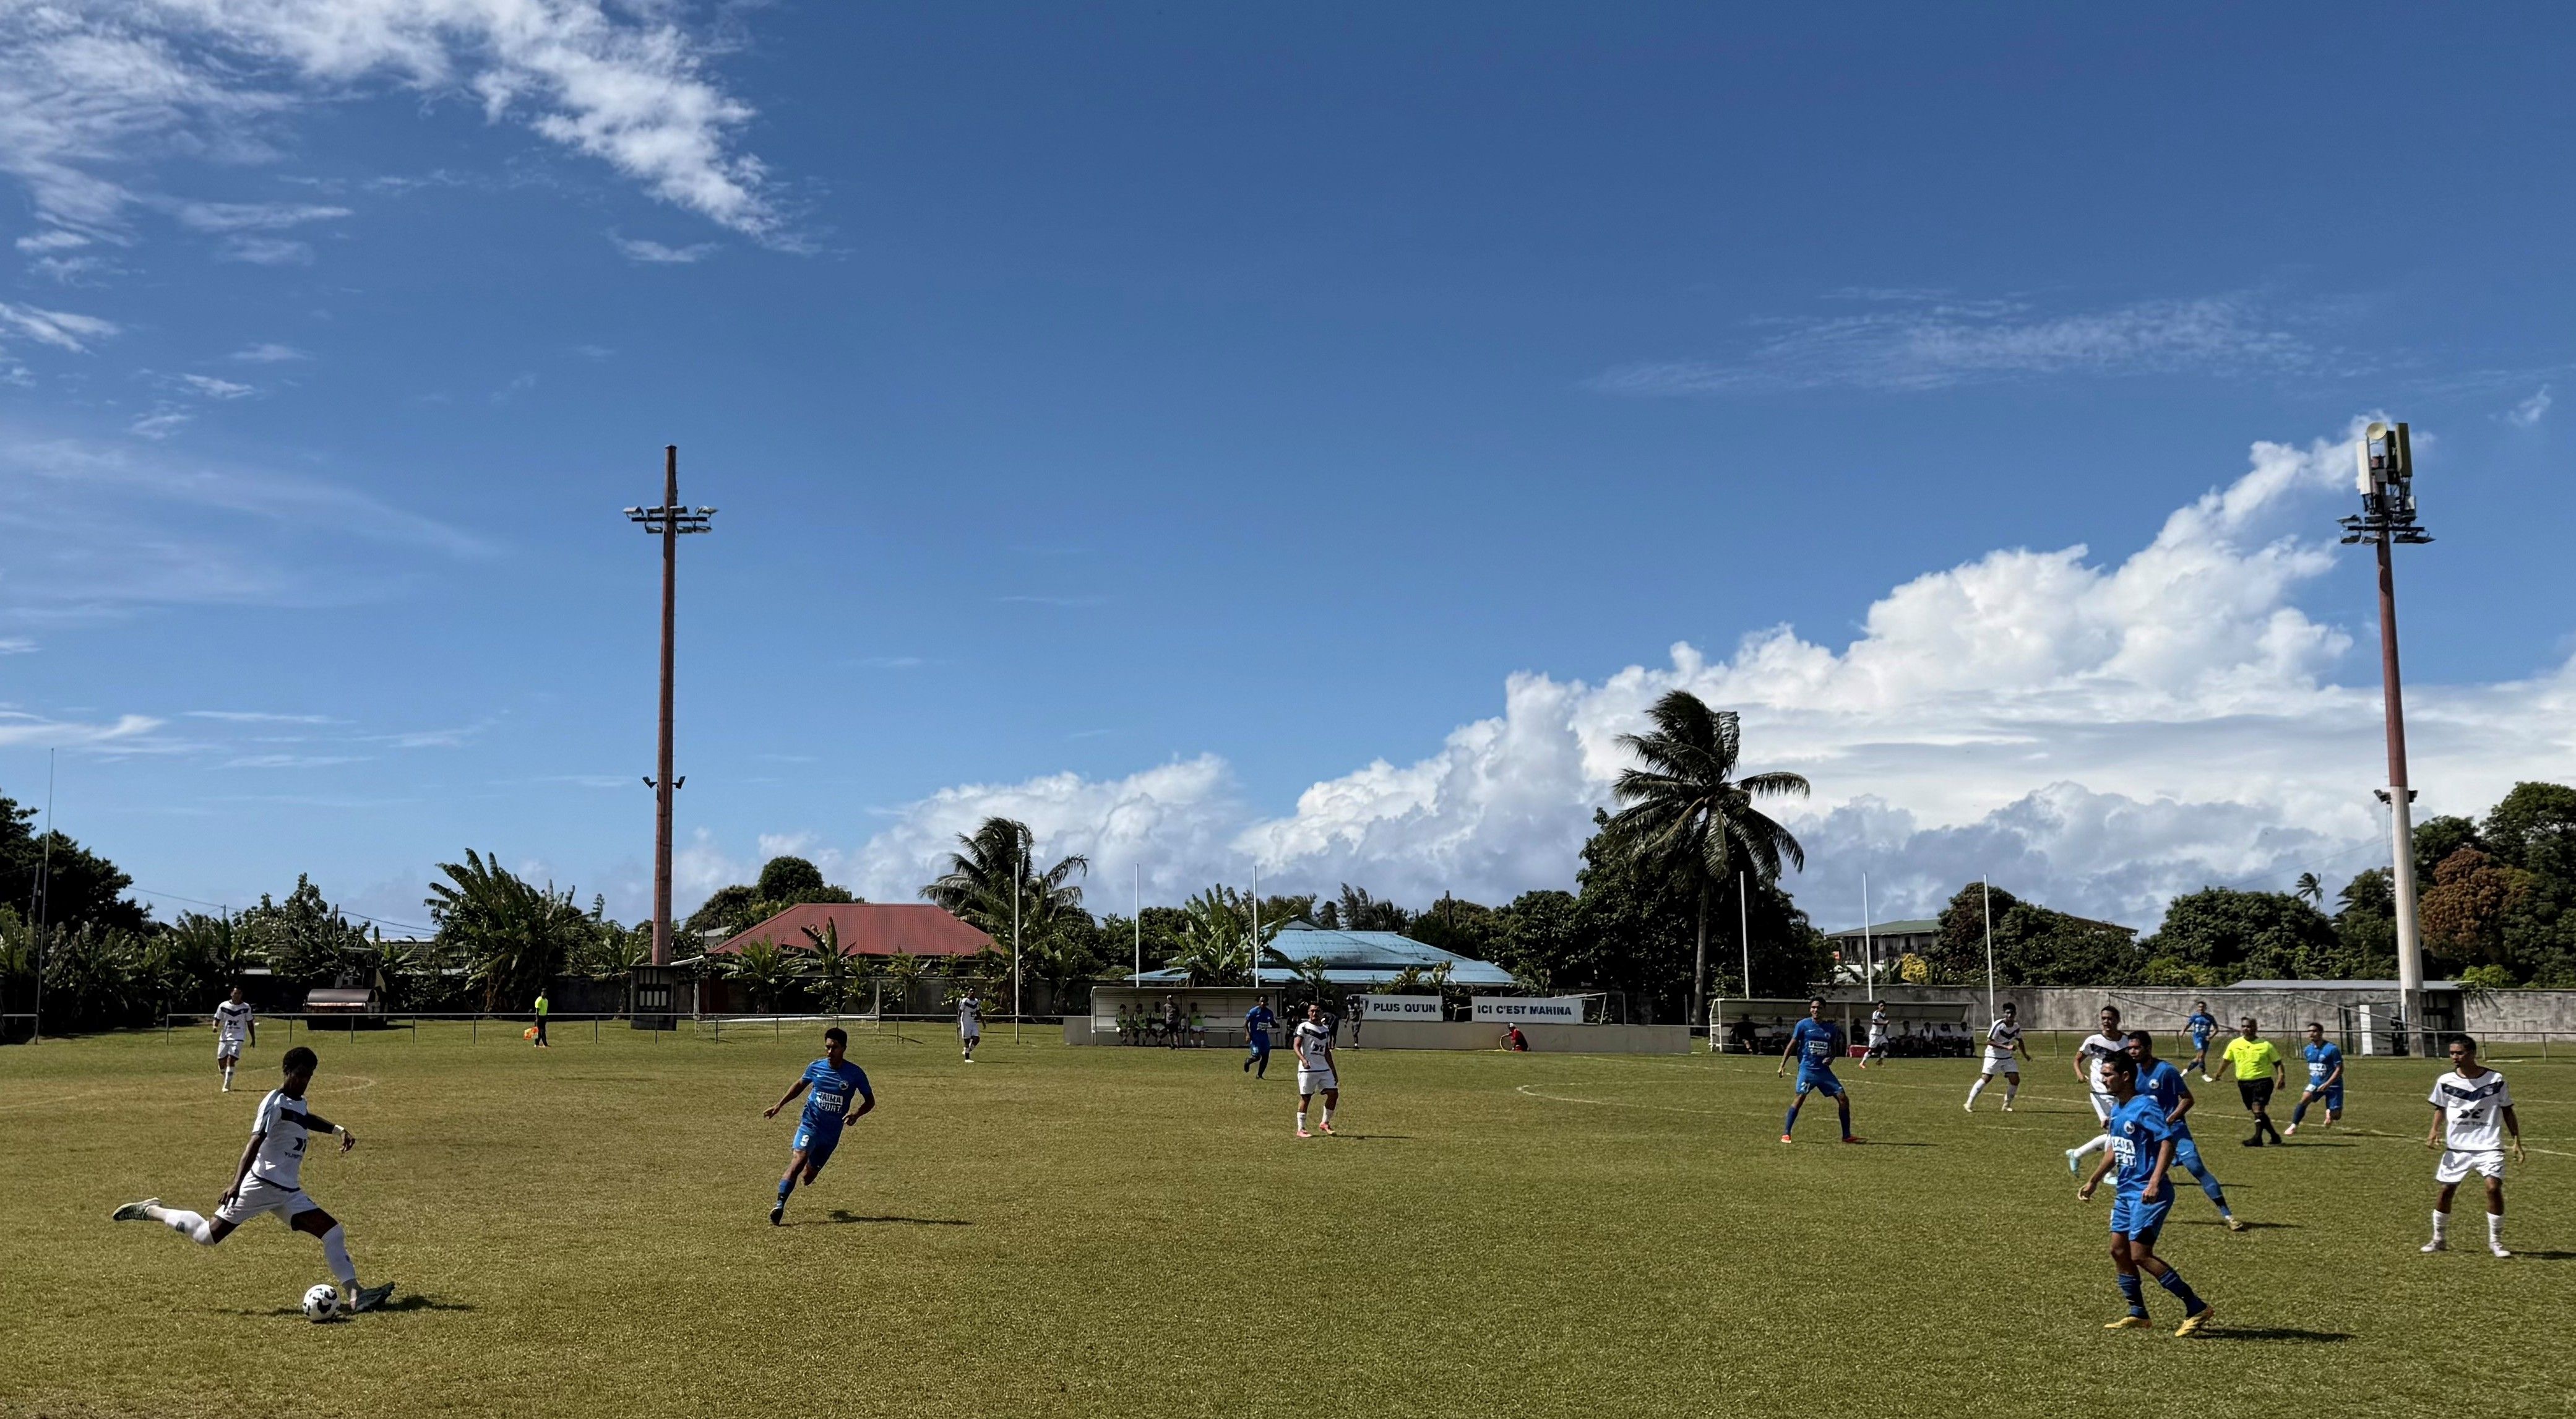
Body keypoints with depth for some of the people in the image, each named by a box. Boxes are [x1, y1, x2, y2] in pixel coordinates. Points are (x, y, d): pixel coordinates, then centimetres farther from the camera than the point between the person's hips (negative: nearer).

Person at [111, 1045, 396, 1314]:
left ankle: (355, 1294, -8)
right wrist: (237, 1183, -36)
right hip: (263, 1184, -8)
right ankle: (150, 1211, 19)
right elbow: (255, 1143, -26)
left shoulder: (299, 1102, 14)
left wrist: (338, 1130, 30)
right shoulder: (275, 1102, -13)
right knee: (209, 1234, -4)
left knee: (332, 1232, -5)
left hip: (288, 1192, 8)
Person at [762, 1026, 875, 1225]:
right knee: (798, 1160, -27)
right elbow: (800, 1085, 16)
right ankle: (779, 1206, -29)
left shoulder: (855, 1074, -9)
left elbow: (870, 1100, 1)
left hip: (832, 1133, 1)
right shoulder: (816, 1067, -3)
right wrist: (779, 1105, 10)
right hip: (810, 1124, -1)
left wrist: (856, 1114, -18)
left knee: (808, 1178, 9)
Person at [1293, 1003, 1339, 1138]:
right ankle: (1300, 1129, 4)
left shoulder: (1326, 1029, 16)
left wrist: (1333, 1071, 19)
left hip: (1324, 1069, 6)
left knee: (1333, 1093, -1)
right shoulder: (1303, 1027, -4)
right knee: (1305, 1097, -3)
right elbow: (1296, 1046, -13)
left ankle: (1325, 1123, 14)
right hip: (1308, 1069, -6)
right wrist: (1303, 1060, -31)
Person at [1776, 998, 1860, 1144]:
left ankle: (1846, 1136, 10)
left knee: (1843, 1098, -2)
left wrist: (1831, 1059, -2)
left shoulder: (1831, 1028, 9)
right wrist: (1782, 1065, -3)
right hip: (1807, 1068, -4)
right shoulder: (1803, 1025, 0)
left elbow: (1834, 1049, 20)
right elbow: (1792, 1045, 2)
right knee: (1800, 1096, -19)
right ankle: (1786, 1134, -12)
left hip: (1824, 1070, 4)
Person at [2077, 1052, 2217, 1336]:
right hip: (2125, 1191, 9)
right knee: (2119, 1250, 9)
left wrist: (2154, 1182, -33)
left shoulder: (2144, 1107, -16)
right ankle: (2137, 1314, 21)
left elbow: (2168, 1141, -25)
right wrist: (2094, 1180, 28)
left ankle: (2198, 1309, -5)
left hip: (2148, 1194, -9)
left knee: (2140, 1255, -12)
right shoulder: (2116, 1109, 11)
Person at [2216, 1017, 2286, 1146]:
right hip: (2244, 1083, 5)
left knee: (2258, 1108, -20)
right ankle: (2274, 1135, 25)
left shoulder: (2265, 1045, -3)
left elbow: (2278, 1063, 1)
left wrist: (2281, 1078, -12)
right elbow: (2226, 1060, 18)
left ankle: (2257, 1138, -23)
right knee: (2257, 1111, 10)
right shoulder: (2235, 1044, 6)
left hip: (2262, 1081, -5)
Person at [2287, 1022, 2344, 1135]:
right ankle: (2294, 1126, -21)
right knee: (2305, 1098, -25)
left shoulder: (2332, 1049, -15)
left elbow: (2340, 1069, -16)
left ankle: (2330, 1113, 39)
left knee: (2336, 1116, 1)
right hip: (2315, 1084, 4)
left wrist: (2327, 1084, -23)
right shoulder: (2307, 1050, 4)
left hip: (2333, 1085, -4)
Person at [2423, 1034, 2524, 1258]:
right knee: (2445, 1190, 3)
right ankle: (2439, 1239, 20)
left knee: (2494, 1187, -17)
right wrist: (2435, 1131, -3)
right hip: (2456, 1146, 2)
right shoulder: (2446, 1081, -1)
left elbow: (2507, 1111, 4)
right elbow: (2440, 1108, 13)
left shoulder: (2495, 1079, -5)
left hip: (2489, 1146, -2)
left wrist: (2517, 1141, 0)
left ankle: (2495, 1241, -1)